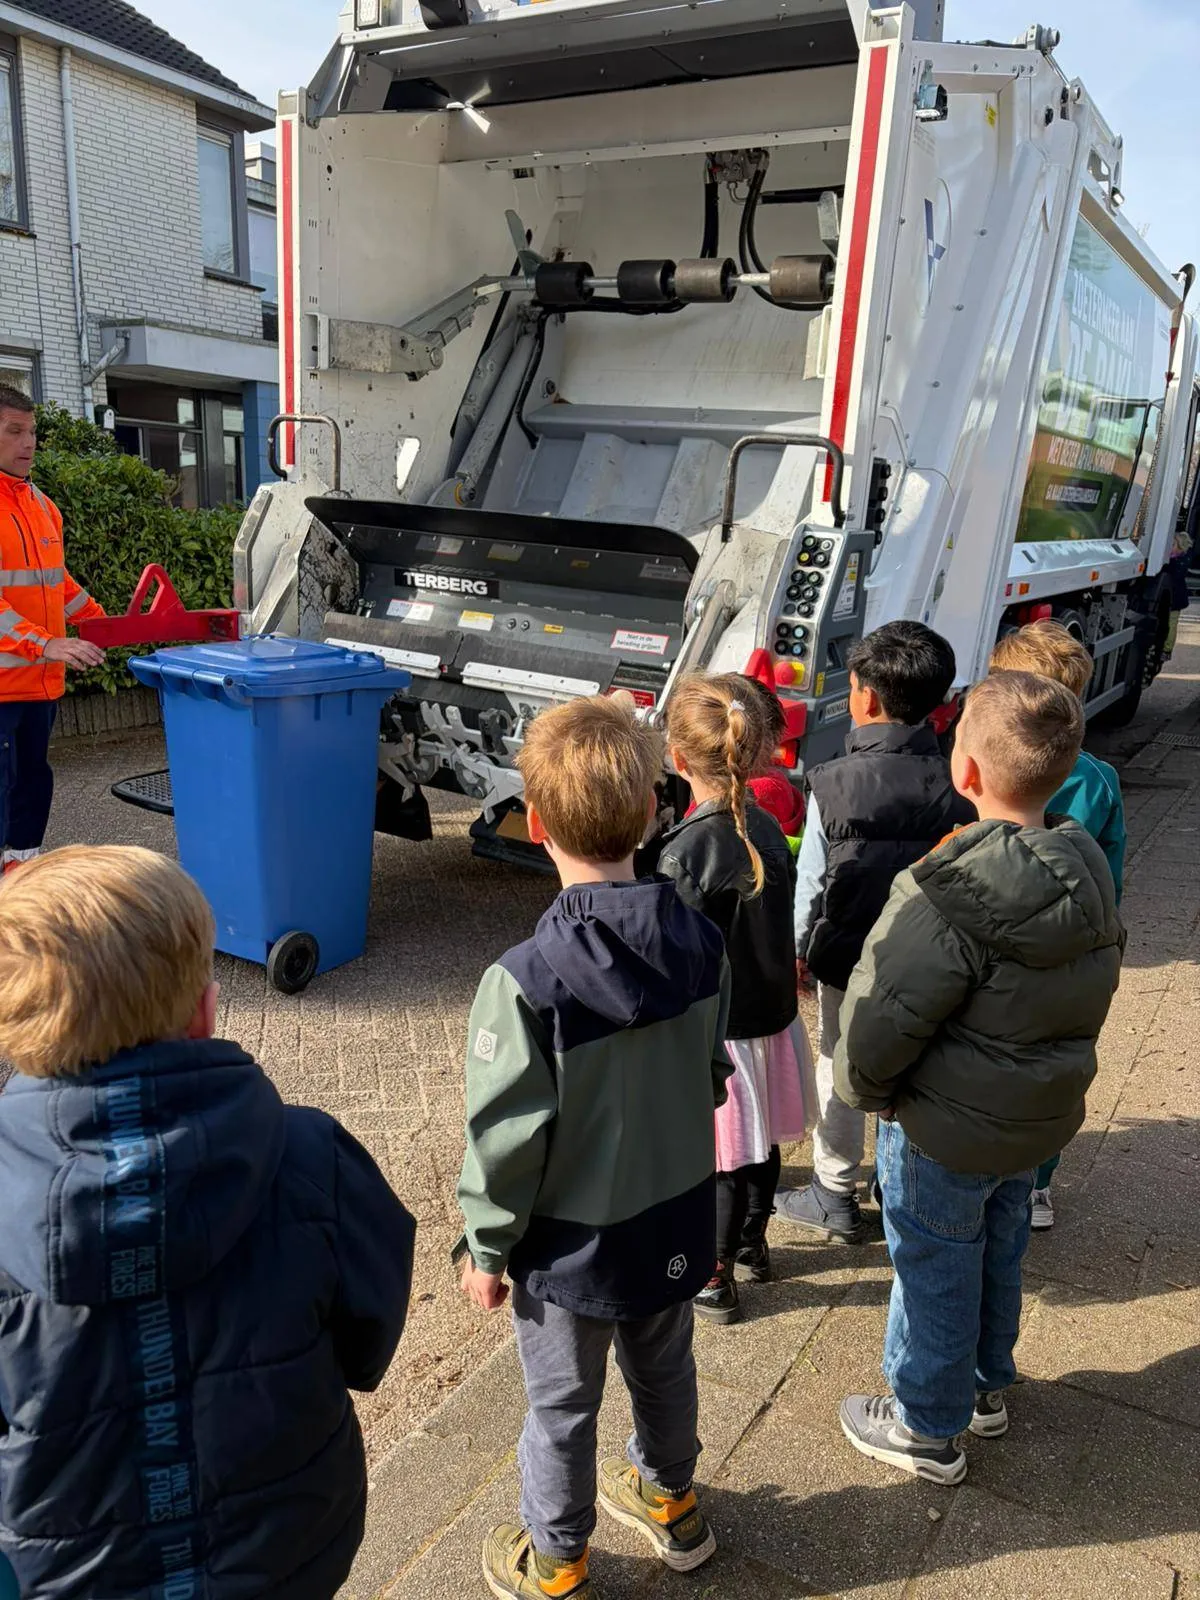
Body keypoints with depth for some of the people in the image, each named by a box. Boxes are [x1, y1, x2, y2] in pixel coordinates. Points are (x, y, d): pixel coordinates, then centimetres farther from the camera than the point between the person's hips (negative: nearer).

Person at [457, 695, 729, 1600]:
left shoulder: (526, 981, -31)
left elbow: (506, 1135, -20)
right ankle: (670, 1501, 55)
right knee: (665, 1374, 29)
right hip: (676, 1220, 5)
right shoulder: (703, 945, -14)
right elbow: (712, 1078, 1)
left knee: (563, 1409, 20)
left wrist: (486, 1247, -3)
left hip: (573, 1245, -4)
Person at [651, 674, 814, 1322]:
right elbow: (776, 926, 7)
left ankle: (712, 1278, 26)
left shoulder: (685, 852, -25)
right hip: (774, 1015, 7)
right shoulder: (769, 830, -3)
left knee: (722, 1155, 9)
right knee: (761, 1142, 22)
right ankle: (752, 1243, 44)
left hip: (718, 1030, -7)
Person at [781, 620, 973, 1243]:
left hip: (848, 957, -2)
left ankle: (835, 1198, 30)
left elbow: (811, 880, -11)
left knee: (840, 1071, 17)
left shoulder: (834, 783, -19)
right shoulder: (958, 784, -14)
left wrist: (798, 949, 5)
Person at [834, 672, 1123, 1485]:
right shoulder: (1089, 875, -6)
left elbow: (881, 1017, -26)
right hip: (1043, 1114, 7)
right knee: (1000, 1255, 27)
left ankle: (929, 1429, 34)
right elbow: (1093, 990, 6)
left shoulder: (948, 898, -31)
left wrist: (864, 1089, -6)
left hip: (947, 1130, -7)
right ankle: (987, 1385, 50)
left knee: (936, 1272, 14)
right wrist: (1043, 1070, 15)